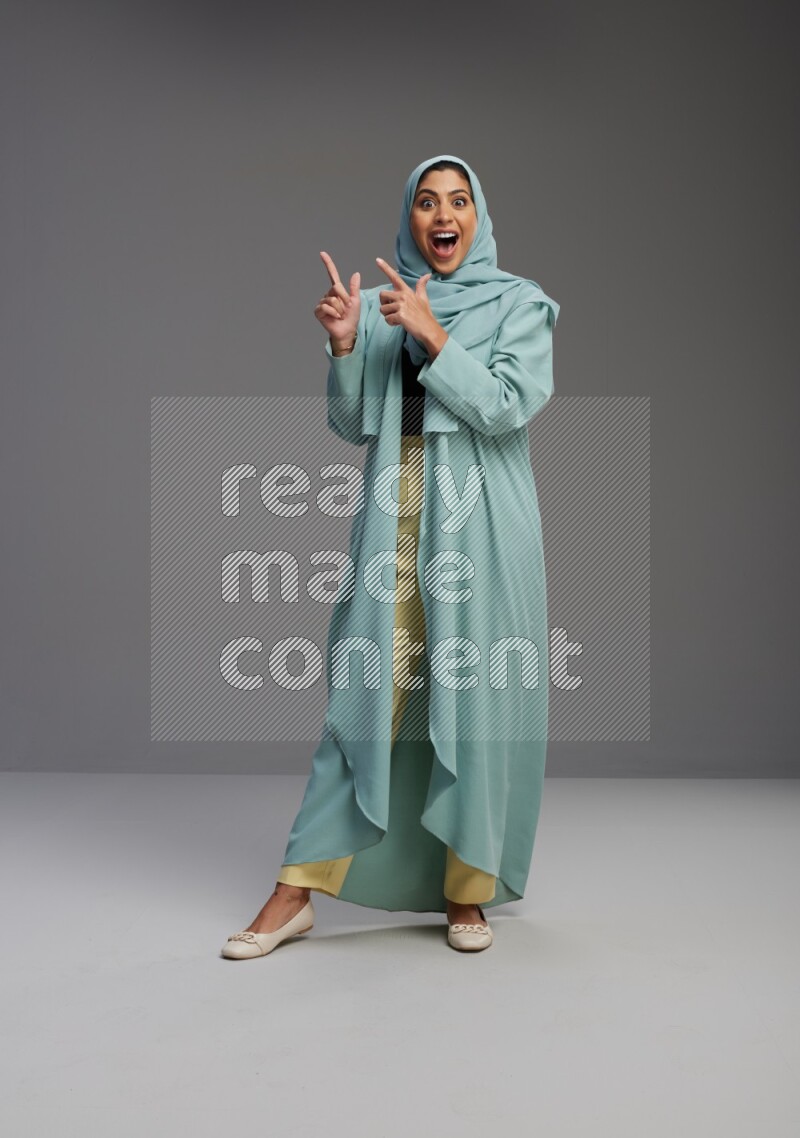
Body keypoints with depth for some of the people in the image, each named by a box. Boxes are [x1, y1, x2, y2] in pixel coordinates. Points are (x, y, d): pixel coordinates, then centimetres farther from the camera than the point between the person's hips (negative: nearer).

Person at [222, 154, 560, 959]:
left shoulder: (518, 304, 5)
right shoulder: (380, 306, 12)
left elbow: (509, 406, -9)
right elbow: (353, 426, 8)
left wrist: (431, 335, -14)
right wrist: (344, 346, -8)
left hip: (480, 526, -2)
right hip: (393, 524, 2)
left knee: (476, 700, 0)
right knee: (363, 699, 1)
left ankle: (467, 890, 15)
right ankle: (297, 891, 7)